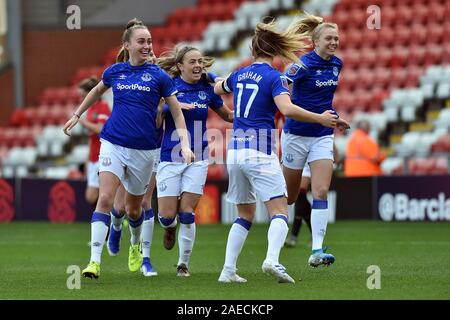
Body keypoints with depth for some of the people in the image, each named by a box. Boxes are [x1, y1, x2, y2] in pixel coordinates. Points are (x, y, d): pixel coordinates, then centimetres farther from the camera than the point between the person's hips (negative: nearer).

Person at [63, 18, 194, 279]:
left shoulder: (158, 76, -2)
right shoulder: (114, 72, 4)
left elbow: (177, 113, 3)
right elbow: (97, 91, 27)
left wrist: (185, 145, -7)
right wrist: (77, 115, 31)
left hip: (144, 149, 0)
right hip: (113, 144, 0)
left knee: (133, 207, 12)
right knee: (105, 199, -17)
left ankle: (136, 245, 45)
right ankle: (95, 261, -20)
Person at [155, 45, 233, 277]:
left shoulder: (207, 89, 3)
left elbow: (227, 115, 17)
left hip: (197, 159, 2)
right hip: (170, 159, -2)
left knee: (187, 215, -4)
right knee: (166, 216, -4)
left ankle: (183, 263, 12)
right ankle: (170, 228, 34)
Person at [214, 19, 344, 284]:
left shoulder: (240, 75, 12)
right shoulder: (274, 77, -7)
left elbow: (217, 89, 33)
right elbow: (287, 109, -23)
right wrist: (320, 119, -15)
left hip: (235, 150, 6)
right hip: (261, 153, -6)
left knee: (245, 214, 17)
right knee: (279, 211, -7)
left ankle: (228, 271, 9)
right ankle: (272, 260, -31)